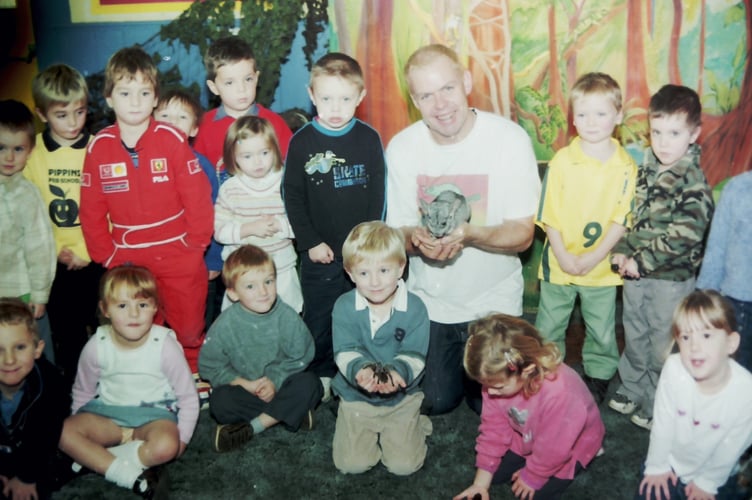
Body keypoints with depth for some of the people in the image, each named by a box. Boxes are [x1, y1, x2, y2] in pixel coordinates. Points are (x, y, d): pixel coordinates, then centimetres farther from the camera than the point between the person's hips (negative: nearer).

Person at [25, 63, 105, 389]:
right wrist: (58, 251, -8)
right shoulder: (31, 153, -1)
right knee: (66, 334, 12)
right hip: (56, 263, 1)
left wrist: (87, 252, -10)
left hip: (96, 259, -1)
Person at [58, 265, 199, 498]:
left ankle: (95, 458, -15)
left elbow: (188, 397, -8)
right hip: (107, 410, 3)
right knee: (63, 431, -23)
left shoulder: (164, 345, -16)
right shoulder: (97, 346, -10)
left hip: (154, 413, -3)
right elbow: (82, 393, 9)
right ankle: (126, 474, -23)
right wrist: (82, 429, 5)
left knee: (164, 446, -34)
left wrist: (180, 440, -13)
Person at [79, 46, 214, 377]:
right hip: (126, 261, 2)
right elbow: (92, 210, 4)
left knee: (189, 332, 11)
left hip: (179, 257, -2)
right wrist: (105, 256, 2)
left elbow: (197, 197, -8)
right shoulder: (99, 147, -1)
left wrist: (195, 244, -6)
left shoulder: (172, 139, -9)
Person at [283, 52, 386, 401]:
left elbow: (379, 193, 1)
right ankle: (322, 375, 31)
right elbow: (292, 197, -2)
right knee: (318, 318, 12)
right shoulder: (301, 142, -5)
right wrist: (310, 242, -7)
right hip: (319, 254, 0)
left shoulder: (369, 139, -3)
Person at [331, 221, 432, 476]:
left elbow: (414, 355, -15)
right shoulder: (344, 307, -11)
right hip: (355, 396, 1)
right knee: (352, 463, -5)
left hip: (401, 397, 0)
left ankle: (415, 425, 26)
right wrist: (359, 370, -39)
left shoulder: (414, 308, -13)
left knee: (404, 464, -6)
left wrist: (398, 371, -37)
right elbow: (345, 352, -17)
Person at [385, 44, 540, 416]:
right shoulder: (401, 148, -10)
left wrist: (470, 235, -36)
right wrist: (416, 239, -28)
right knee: (434, 402, 10)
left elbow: (523, 233, -16)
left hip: (494, 299, -2)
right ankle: (452, 362, 41)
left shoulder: (510, 138, -18)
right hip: (428, 301, 2)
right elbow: (397, 231, -3)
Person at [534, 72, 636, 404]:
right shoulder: (562, 161, -9)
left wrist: (594, 257, -15)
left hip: (601, 268, 0)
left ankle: (598, 376, 39)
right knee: (548, 328, 16)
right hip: (559, 264, 0)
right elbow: (548, 217, -7)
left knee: (602, 331, 17)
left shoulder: (626, 167, -7)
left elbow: (622, 220, -6)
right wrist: (564, 257, -13)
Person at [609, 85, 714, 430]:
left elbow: (682, 237, -23)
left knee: (663, 346, 9)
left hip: (671, 279, -6)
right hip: (635, 274, 6)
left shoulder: (694, 185, -18)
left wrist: (640, 261, -21)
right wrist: (621, 252, -7)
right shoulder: (644, 169, 2)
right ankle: (632, 390, 41)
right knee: (634, 337, 21)